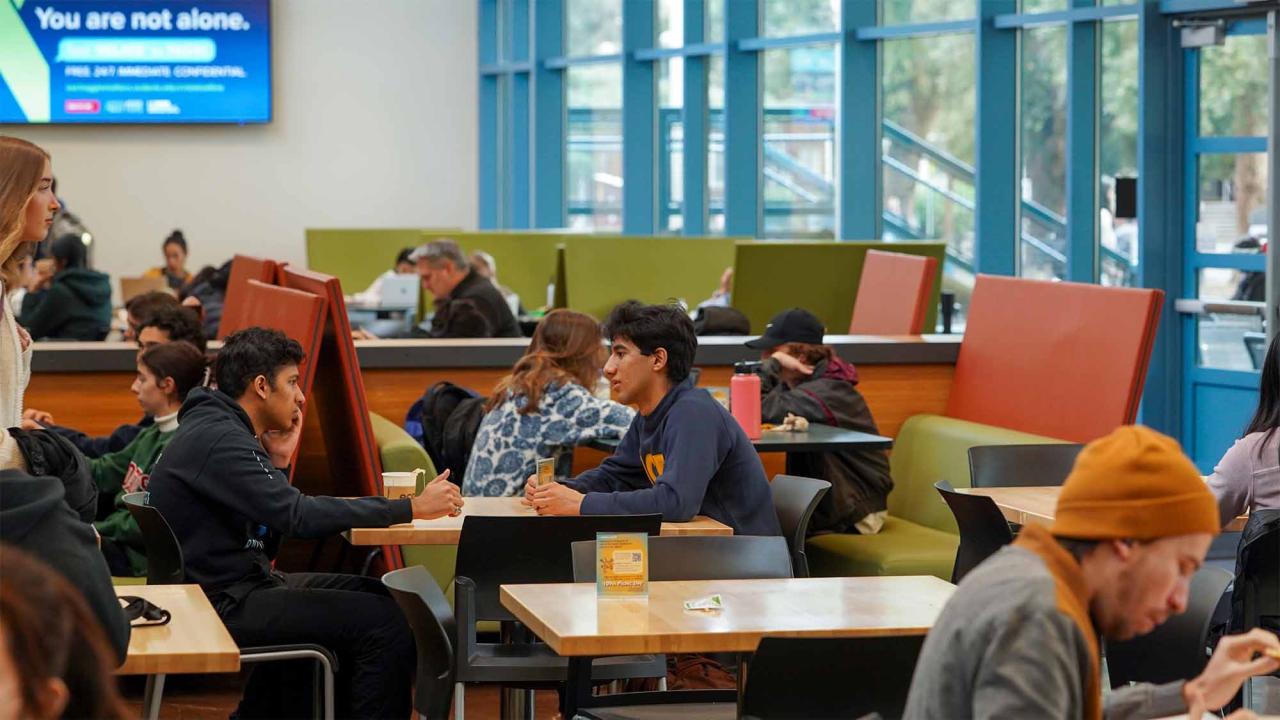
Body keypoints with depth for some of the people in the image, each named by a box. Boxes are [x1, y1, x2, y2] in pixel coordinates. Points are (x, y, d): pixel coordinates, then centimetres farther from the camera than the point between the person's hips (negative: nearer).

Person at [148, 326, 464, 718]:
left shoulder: (220, 430, 12)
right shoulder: (217, 440, -20)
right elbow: (299, 515, -28)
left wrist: (277, 464, 0)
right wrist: (411, 508, -24)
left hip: (235, 587, 10)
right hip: (220, 607, -10)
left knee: (372, 594, 18)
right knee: (385, 624, -16)